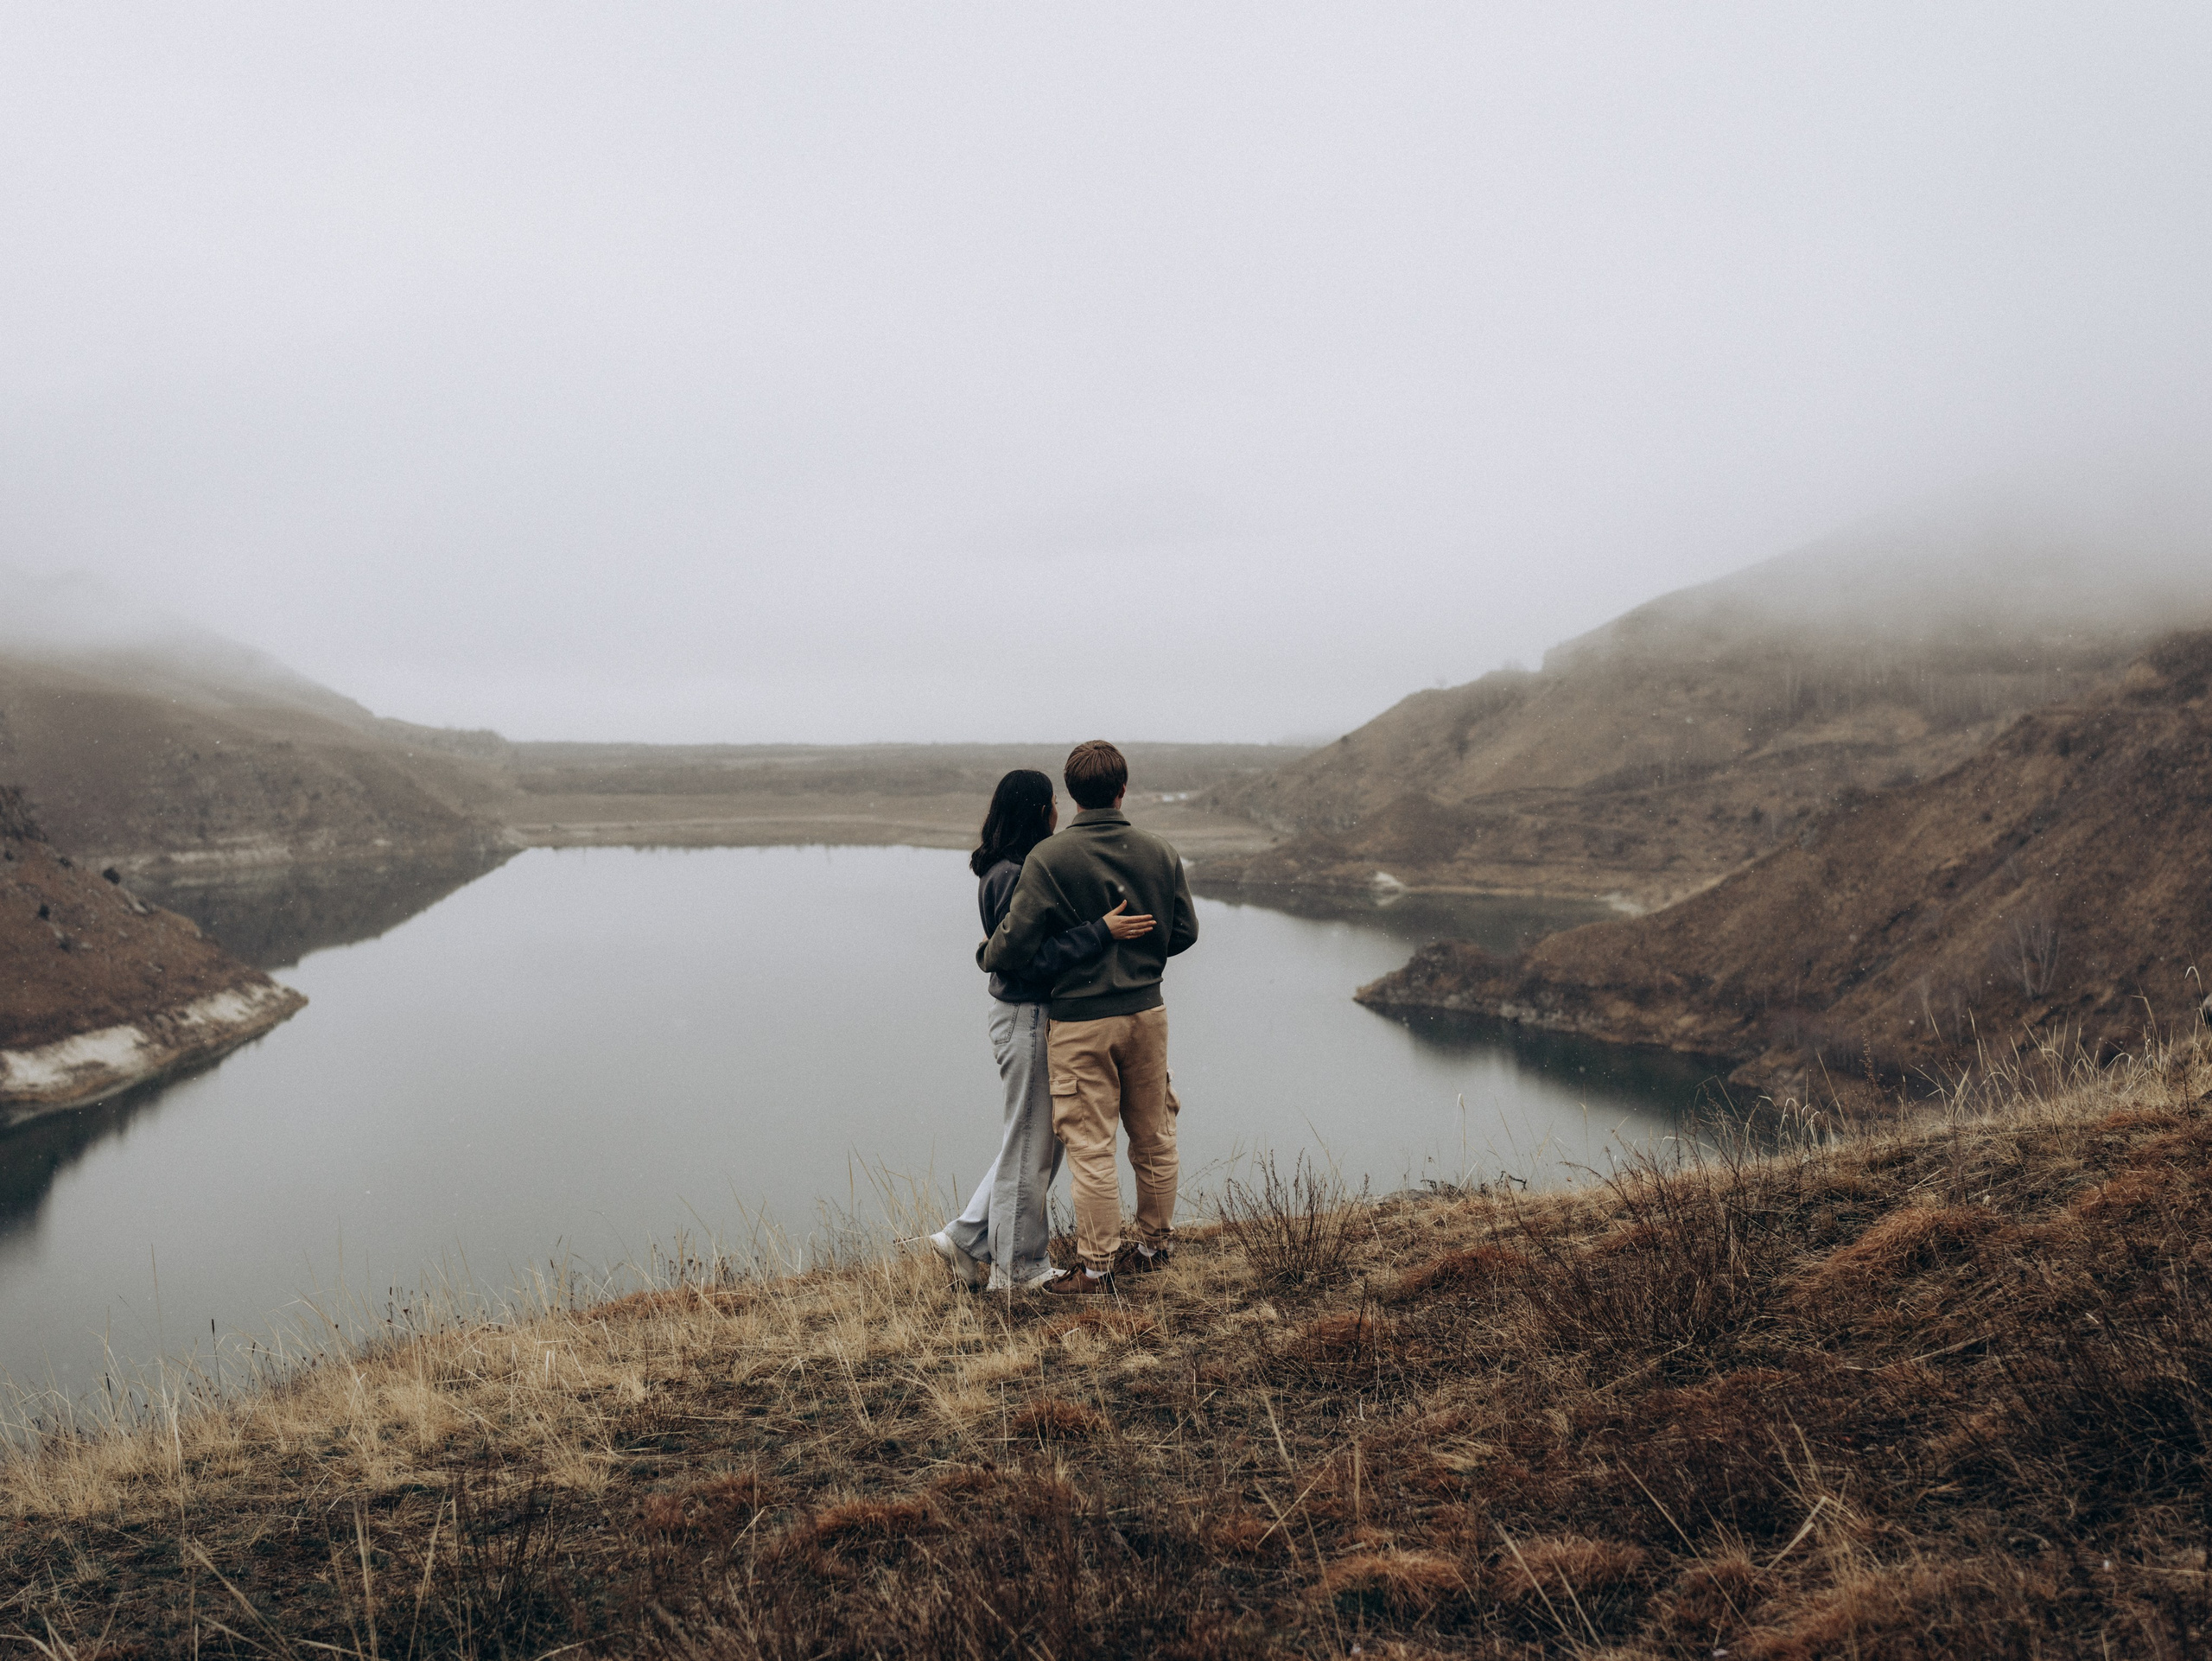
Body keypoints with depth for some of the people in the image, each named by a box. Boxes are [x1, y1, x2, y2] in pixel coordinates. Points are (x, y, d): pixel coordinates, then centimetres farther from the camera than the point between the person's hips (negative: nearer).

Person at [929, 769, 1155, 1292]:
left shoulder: (1011, 870, 10)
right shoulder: (1012, 877, -21)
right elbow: (1031, 959, -27)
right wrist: (1102, 931, -29)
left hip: (1031, 1017, 10)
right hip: (1028, 1018, -10)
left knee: (1039, 1140, 18)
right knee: (1029, 1143, 3)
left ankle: (966, 1239, 24)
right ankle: (1018, 1268, 17)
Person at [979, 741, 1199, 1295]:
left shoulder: (1049, 859, -15)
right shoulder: (1160, 854, -1)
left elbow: (1015, 942, -17)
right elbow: (1184, 932, 7)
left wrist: (986, 955, 6)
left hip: (1080, 1021, -5)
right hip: (1147, 1011, 5)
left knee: (1091, 1148, 3)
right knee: (1154, 1138, 17)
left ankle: (1098, 1268, 10)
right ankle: (1155, 1243, 32)